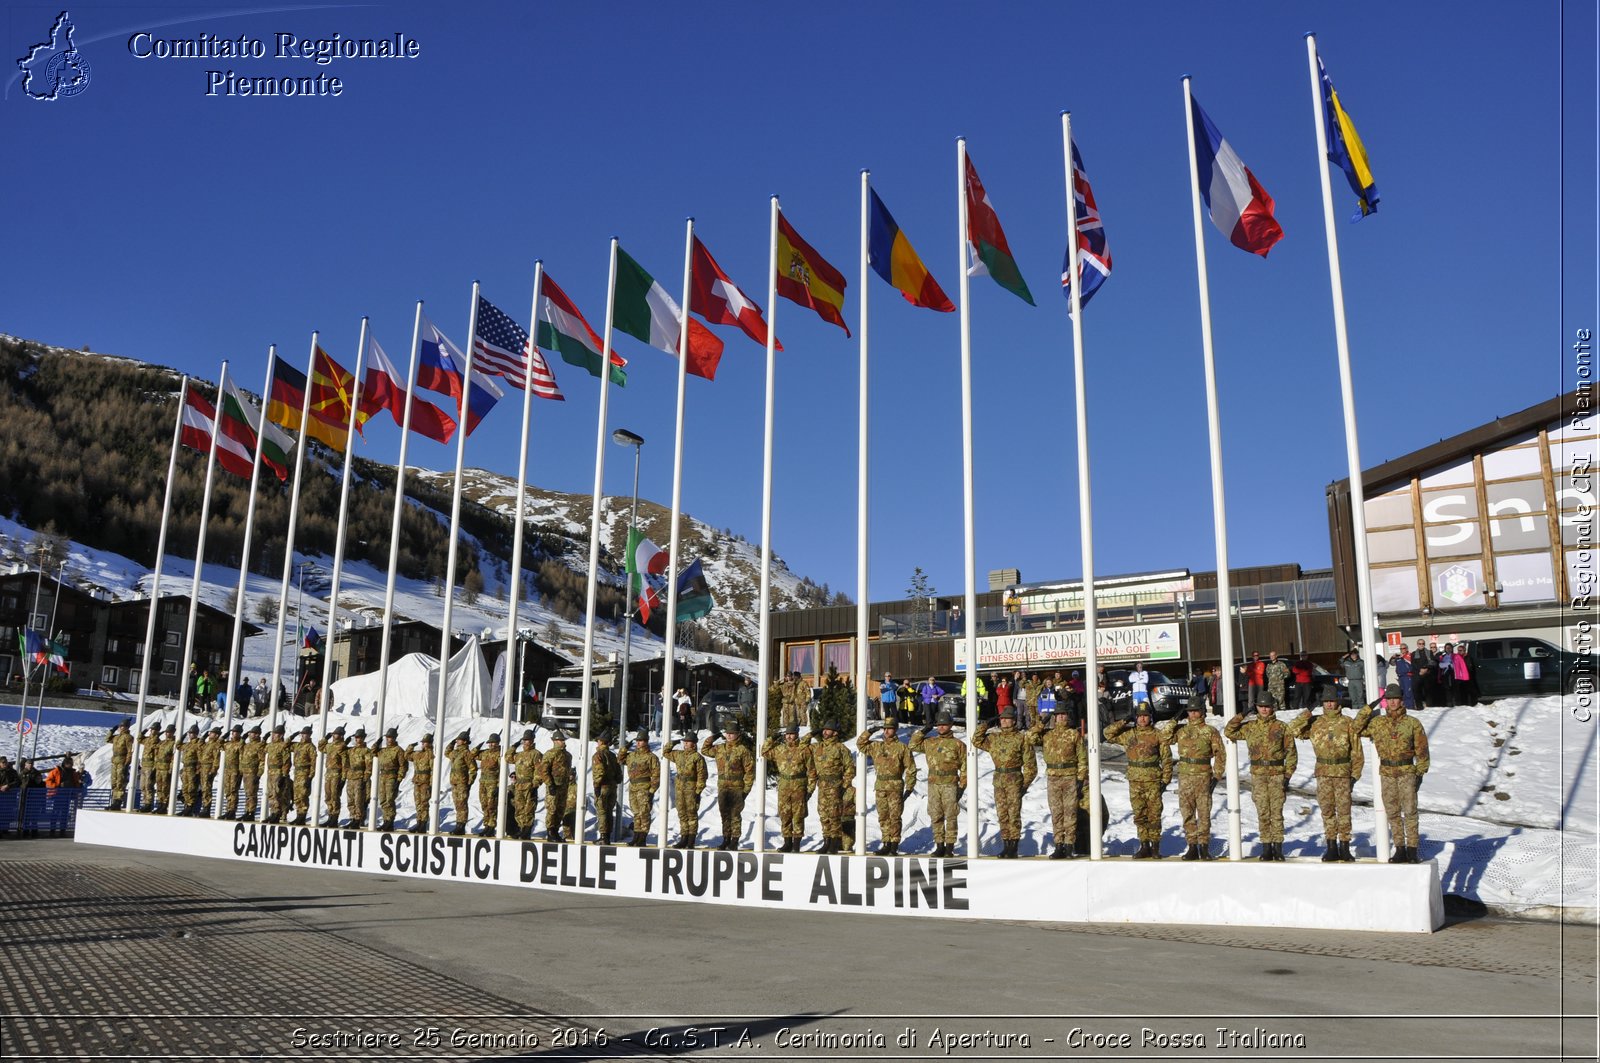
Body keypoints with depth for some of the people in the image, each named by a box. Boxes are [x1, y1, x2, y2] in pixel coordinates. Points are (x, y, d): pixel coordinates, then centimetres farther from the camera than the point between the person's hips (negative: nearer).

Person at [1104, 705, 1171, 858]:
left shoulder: (1157, 735, 2)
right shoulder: (1128, 734, 8)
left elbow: (1166, 758, 4)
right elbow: (1108, 733, 7)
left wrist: (1165, 779, -2)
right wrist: (1123, 723, -2)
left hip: (1153, 781, -2)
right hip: (1135, 782, 2)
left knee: (1154, 815, 0)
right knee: (1139, 815, 6)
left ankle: (1155, 847, 8)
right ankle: (1144, 846, 13)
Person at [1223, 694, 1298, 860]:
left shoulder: (1281, 727, 3)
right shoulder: (1250, 727, 9)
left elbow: (1291, 751, 4)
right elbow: (1229, 732, 9)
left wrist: (1288, 774, -3)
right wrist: (1241, 715, 3)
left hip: (1277, 774, -2)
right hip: (1258, 775, 2)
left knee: (1276, 812, -1)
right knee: (1263, 813, 4)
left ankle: (1278, 847, 7)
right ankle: (1266, 847, 9)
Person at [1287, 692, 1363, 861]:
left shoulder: (1348, 723, 2)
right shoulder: (1315, 724, 7)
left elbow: (1357, 751, 4)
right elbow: (1293, 730, 2)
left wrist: (1355, 774, -1)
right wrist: (1306, 714, -5)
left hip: (1343, 772, -2)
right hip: (1323, 773, 2)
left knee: (1343, 810, 0)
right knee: (1327, 810, 7)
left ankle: (1344, 846, 9)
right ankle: (1331, 846, 15)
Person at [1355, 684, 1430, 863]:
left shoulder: (1412, 723, 0)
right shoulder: (1377, 723, 8)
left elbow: (1421, 749, 2)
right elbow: (1357, 727, 8)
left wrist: (1420, 772, -2)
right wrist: (1368, 708, 4)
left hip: (1407, 772, -3)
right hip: (1387, 773, 3)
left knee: (1410, 811, -5)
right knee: (1393, 813, 6)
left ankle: (1412, 849, 1)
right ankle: (1400, 849, 13)